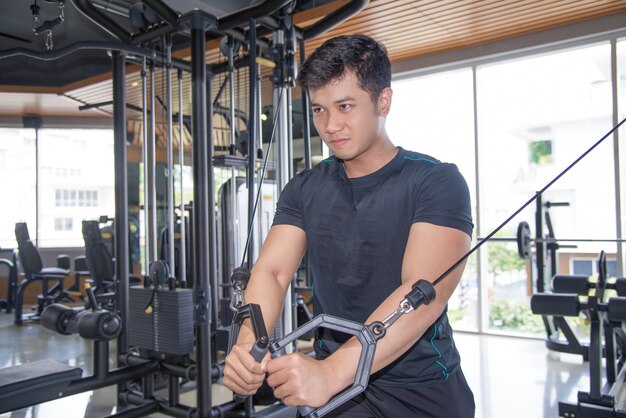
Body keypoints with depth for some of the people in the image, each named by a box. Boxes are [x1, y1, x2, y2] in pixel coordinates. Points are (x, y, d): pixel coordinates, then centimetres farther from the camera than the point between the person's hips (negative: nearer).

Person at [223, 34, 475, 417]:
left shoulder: (436, 181, -12)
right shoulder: (305, 190, 2)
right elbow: (272, 270, -9)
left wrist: (331, 372, -36)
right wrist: (248, 344, -28)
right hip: (336, 386, 3)